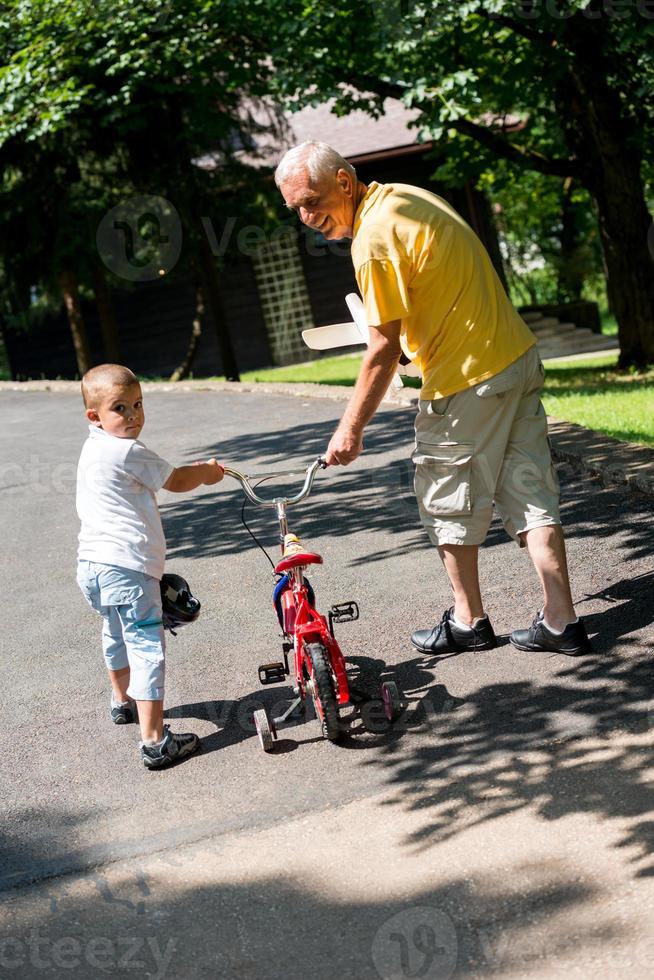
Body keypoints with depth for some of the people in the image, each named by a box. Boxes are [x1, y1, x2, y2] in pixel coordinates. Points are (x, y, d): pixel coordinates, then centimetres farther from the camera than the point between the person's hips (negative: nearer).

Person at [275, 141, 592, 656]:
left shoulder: (374, 239, -18)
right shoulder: (407, 196, 11)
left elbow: (385, 349, -17)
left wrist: (351, 427, -10)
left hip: (466, 380, -9)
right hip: (520, 359, 9)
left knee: (449, 503, 9)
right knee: (531, 494, 9)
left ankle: (469, 622, 22)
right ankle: (561, 622, 11)